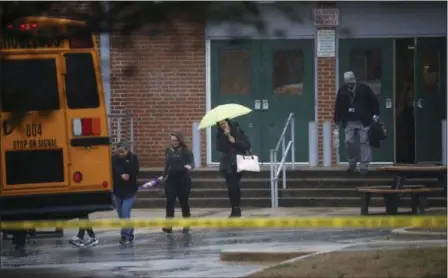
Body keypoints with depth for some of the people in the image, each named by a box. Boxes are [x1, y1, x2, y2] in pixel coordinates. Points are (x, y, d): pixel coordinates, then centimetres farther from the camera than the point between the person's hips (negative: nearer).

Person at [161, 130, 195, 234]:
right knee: (170, 202, -5)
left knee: (184, 202, 7)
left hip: (183, 180, -3)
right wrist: (164, 176, 21)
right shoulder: (168, 151, 6)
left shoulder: (186, 151, -7)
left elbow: (192, 162, -17)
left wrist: (190, 166, -39)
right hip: (171, 180, 3)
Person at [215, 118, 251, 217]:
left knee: (235, 186, -7)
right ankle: (235, 209, 4)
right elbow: (219, 148, -11)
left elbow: (247, 145, -3)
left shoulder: (237, 131, 0)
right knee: (231, 187, -2)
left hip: (238, 163, -2)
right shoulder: (220, 134, 4)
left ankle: (236, 208, 1)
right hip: (227, 164, 2)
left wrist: (235, 141, -14)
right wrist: (225, 136, -18)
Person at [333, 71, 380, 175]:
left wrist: (375, 114, -5)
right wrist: (337, 120, 13)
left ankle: (364, 165, 0)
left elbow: (374, 102, 2)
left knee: (364, 142, -4)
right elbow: (338, 107, 14)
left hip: (363, 122, -3)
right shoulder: (342, 91, 5)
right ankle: (352, 163, 12)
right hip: (349, 122, 3)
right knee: (349, 142, -5)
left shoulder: (364, 88, -4)